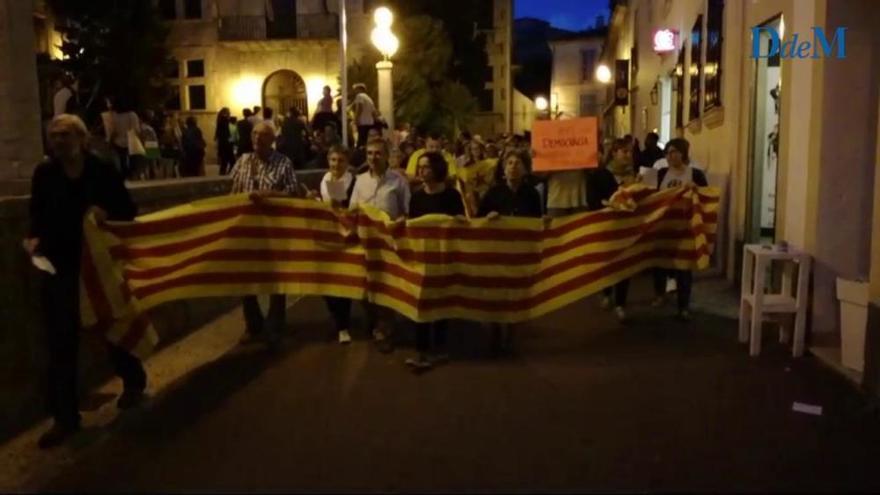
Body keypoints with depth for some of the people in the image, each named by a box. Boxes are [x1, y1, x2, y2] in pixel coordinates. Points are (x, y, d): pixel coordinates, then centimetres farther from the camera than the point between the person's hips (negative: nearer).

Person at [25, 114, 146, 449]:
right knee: (61, 342, 2)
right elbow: (37, 216, 7)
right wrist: (34, 237, -12)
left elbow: (129, 211, -2)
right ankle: (65, 416, 13)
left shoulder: (103, 171, -5)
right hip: (59, 266, 2)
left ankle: (134, 382, 41)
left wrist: (107, 214, -22)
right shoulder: (44, 174, 0)